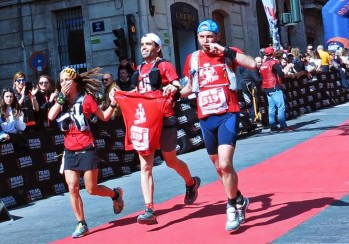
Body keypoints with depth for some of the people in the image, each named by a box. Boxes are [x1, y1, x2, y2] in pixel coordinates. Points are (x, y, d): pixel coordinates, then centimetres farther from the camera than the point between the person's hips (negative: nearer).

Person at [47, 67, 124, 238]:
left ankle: (116, 194, 30)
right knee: (72, 188, -1)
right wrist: (62, 96, -14)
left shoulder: (86, 98, -6)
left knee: (92, 189, 1)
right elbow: (51, 116, -12)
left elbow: (104, 117, 3)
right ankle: (82, 224, 9)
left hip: (86, 149, -4)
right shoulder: (61, 100, 6)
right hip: (70, 151, 4)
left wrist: (113, 104, -12)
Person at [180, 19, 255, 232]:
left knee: (225, 164, -17)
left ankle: (232, 208, 2)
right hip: (206, 119, 5)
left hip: (227, 115, -5)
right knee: (219, 167, 14)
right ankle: (239, 200, 37)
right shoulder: (193, 59, 8)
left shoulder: (228, 54, -3)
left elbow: (252, 65, -22)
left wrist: (226, 51, -23)